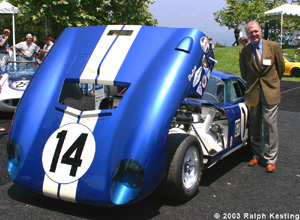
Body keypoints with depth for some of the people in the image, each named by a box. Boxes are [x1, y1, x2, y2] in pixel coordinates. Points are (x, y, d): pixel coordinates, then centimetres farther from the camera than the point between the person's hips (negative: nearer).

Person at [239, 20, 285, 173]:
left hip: (270, 92, -2)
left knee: (269, 124, -5)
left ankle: (270, 159, 4)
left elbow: (281, 67, 11)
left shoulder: (273, 47, -1)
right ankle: (257, 155, 22)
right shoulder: (244, 52, 2)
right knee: (254, 125, 7)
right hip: (253, 93, 2)